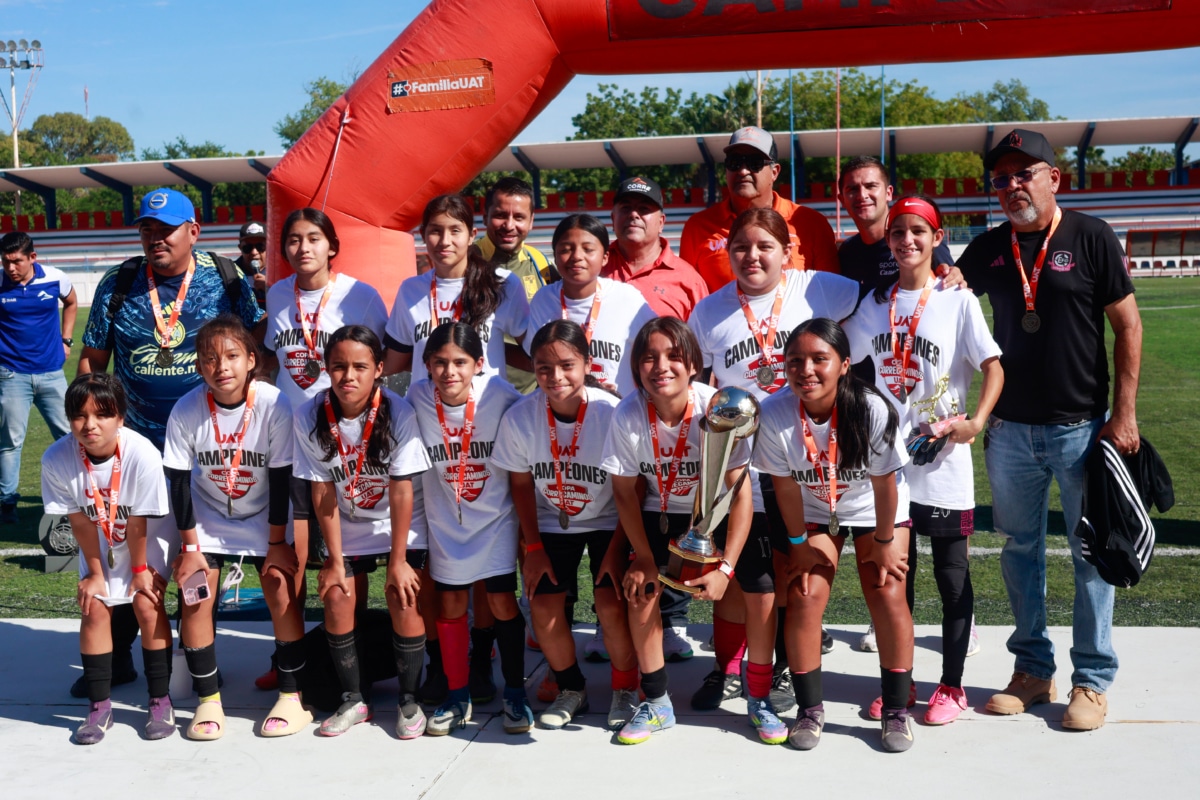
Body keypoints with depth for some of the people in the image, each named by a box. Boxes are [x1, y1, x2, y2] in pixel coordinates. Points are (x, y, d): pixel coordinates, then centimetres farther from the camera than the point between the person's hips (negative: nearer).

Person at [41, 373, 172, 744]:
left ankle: (160, 700, 2)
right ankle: (99, 705, 8)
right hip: (98, 545, 3)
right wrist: (96, 573, -7)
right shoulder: (57, 459, -27)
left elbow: (138, 523, -24)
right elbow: (80, 522, -16)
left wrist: (140, 570, -12)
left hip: (146, 541, -2)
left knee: (147, 605, -11)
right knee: (94, 608, -5)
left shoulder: (142, 455, -35)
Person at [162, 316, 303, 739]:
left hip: (265, 517, -1)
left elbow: (281, 478, -17)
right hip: (208, 517, 1)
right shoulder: (186, 411, -21)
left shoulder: (274, 405, -25)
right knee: (195, 596, -9)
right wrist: (190, 547, -10)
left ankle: (293, 696, 2)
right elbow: (179, 482, -13)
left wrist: (277, 542, -12)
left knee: (282, 590, -13)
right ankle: (208, 700, 5)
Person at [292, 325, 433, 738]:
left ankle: (409, 700, 4)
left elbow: (402, 491, -21)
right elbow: (323, 493, -12)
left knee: (403, 599, -14)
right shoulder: (310, 417, -18)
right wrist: (335, 560, -9)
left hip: (402, 524, -2)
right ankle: (354, 699, 12)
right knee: (337, 598, -7)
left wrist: (398, 560, -18)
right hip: (348, 526, 3)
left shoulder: (398, 413, -25)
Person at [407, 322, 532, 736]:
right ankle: (457, 696, 24)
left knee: (502, 600, -1)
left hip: (496, 517, -2)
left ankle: (515, 693, 17)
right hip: (445, 520, 2)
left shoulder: (500, 395, -21)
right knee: (450, 603, 8)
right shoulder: (417, 398, -16)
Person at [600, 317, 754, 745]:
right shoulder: (628, 414, -23)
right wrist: (644, 558, -11)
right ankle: (656, 703, 6)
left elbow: (739, 490, -23)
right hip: (661, 513, 2)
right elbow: (625, 491, -10)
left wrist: (726, 567, -27)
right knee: (641, 589, -13)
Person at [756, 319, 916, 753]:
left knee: (887, 595, -9)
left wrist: (884, 543, -11)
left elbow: (884, 484, -21)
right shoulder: (774, 414, -29)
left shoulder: (872, 410, -34)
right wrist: (799, 544, -6)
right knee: (805, 597, -9)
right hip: (812, 513, 1)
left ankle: (897, 709, 6)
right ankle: (809, 709, 6)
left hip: (874, 510, -1)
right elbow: (785, 486, -16)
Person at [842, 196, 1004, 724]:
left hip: (943, 462, -4)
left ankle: (951, 685, 17)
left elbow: (994, 367, -8)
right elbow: (844, 362, 14)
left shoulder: (958, 302, -4)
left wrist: (974, 423, -21)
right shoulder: (876, 304, 8)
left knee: (951, 575, 6)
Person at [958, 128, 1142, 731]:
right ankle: (1032, 669, 25)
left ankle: (1092, 680, 16)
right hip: (1010, 430, 4)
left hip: (1081, 427, -4)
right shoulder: (988, 249, 5)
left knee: (1092, 553, 5)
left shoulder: (1090, 238, -5)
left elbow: (1127, 324, -3)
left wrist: (1124, 413, -8)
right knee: (1020, 549, 11)